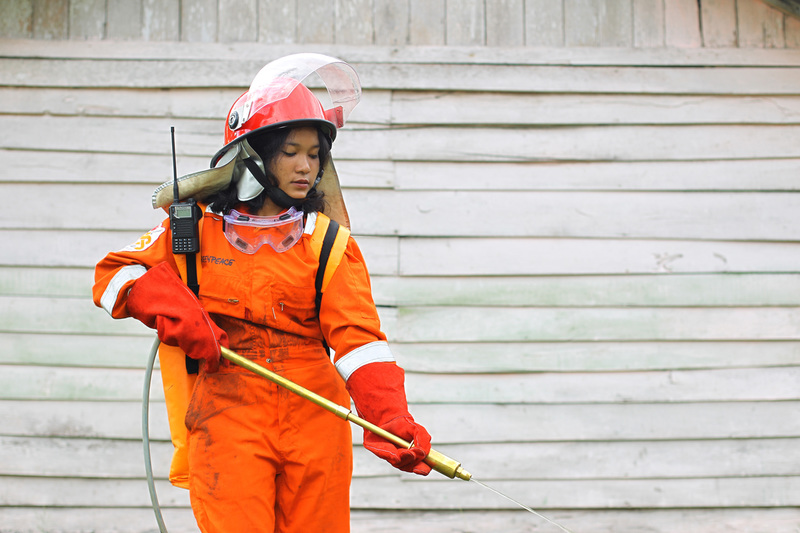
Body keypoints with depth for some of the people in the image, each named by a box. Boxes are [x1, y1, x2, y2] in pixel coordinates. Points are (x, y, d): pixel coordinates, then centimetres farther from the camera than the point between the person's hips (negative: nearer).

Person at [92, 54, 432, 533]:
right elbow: (115, 273, 12)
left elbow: (357, 337, -5)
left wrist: (392, 420, -20)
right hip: (226, 420, -1)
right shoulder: (198, 229, 7)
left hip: (316, 424, 1)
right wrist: (170, 306, -9)